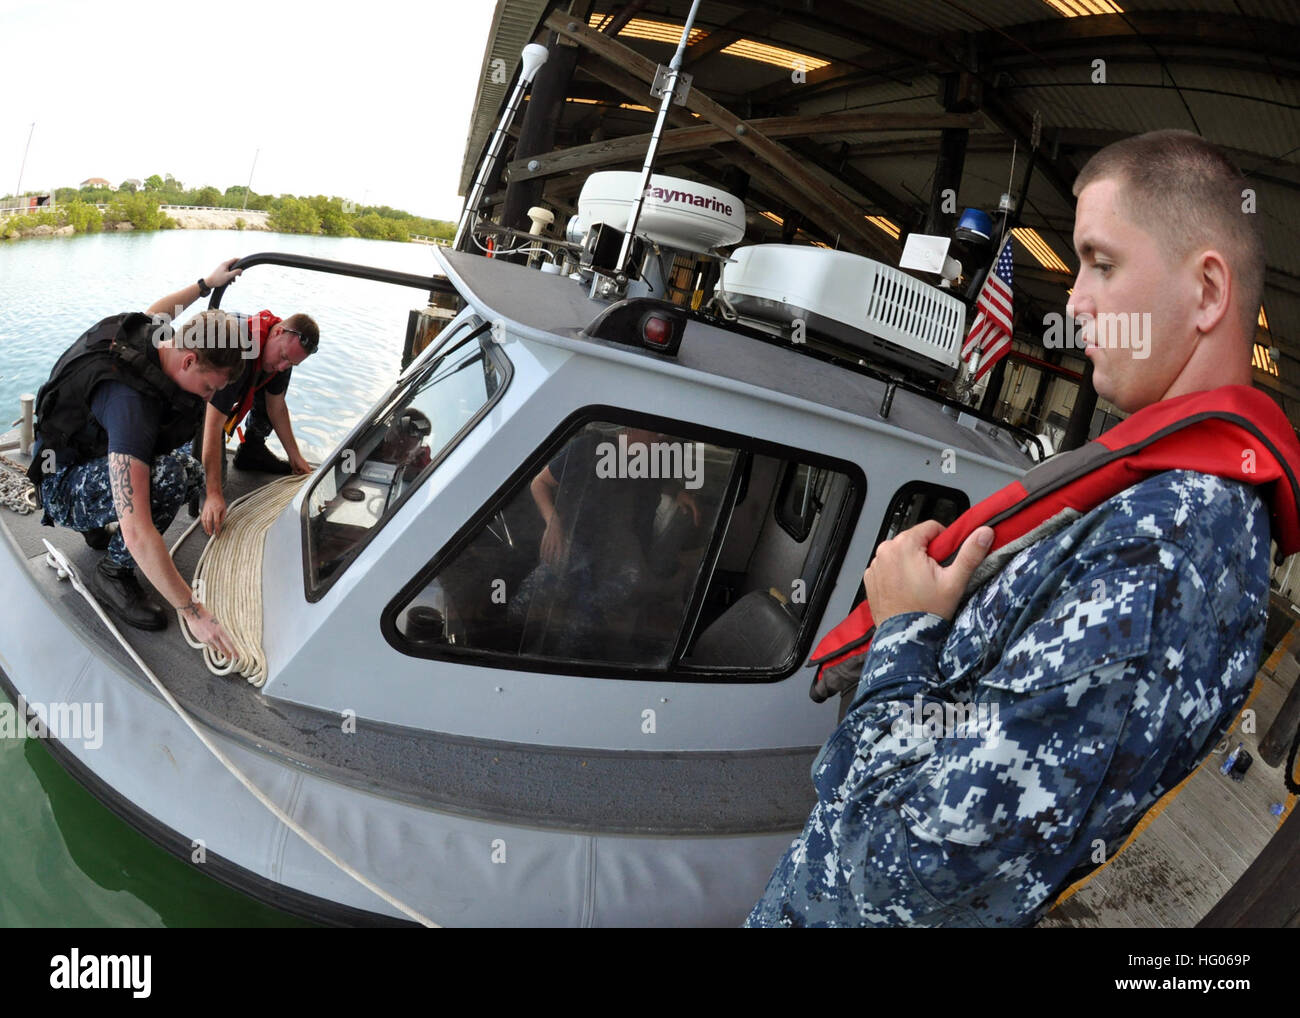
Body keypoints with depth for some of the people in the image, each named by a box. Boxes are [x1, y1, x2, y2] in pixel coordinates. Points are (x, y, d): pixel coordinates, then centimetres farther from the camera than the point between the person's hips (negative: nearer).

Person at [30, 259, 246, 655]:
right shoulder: (131, 401, -39)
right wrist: (192, 610, -42)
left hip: (93, 465, 10)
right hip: (63, 493, -10)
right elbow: (137, 535, -43)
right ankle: (113, 574, -14)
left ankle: (97, 523, 19)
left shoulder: (145, 336, -13)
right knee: (170, 474, -35)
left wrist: (207, 283, 22)